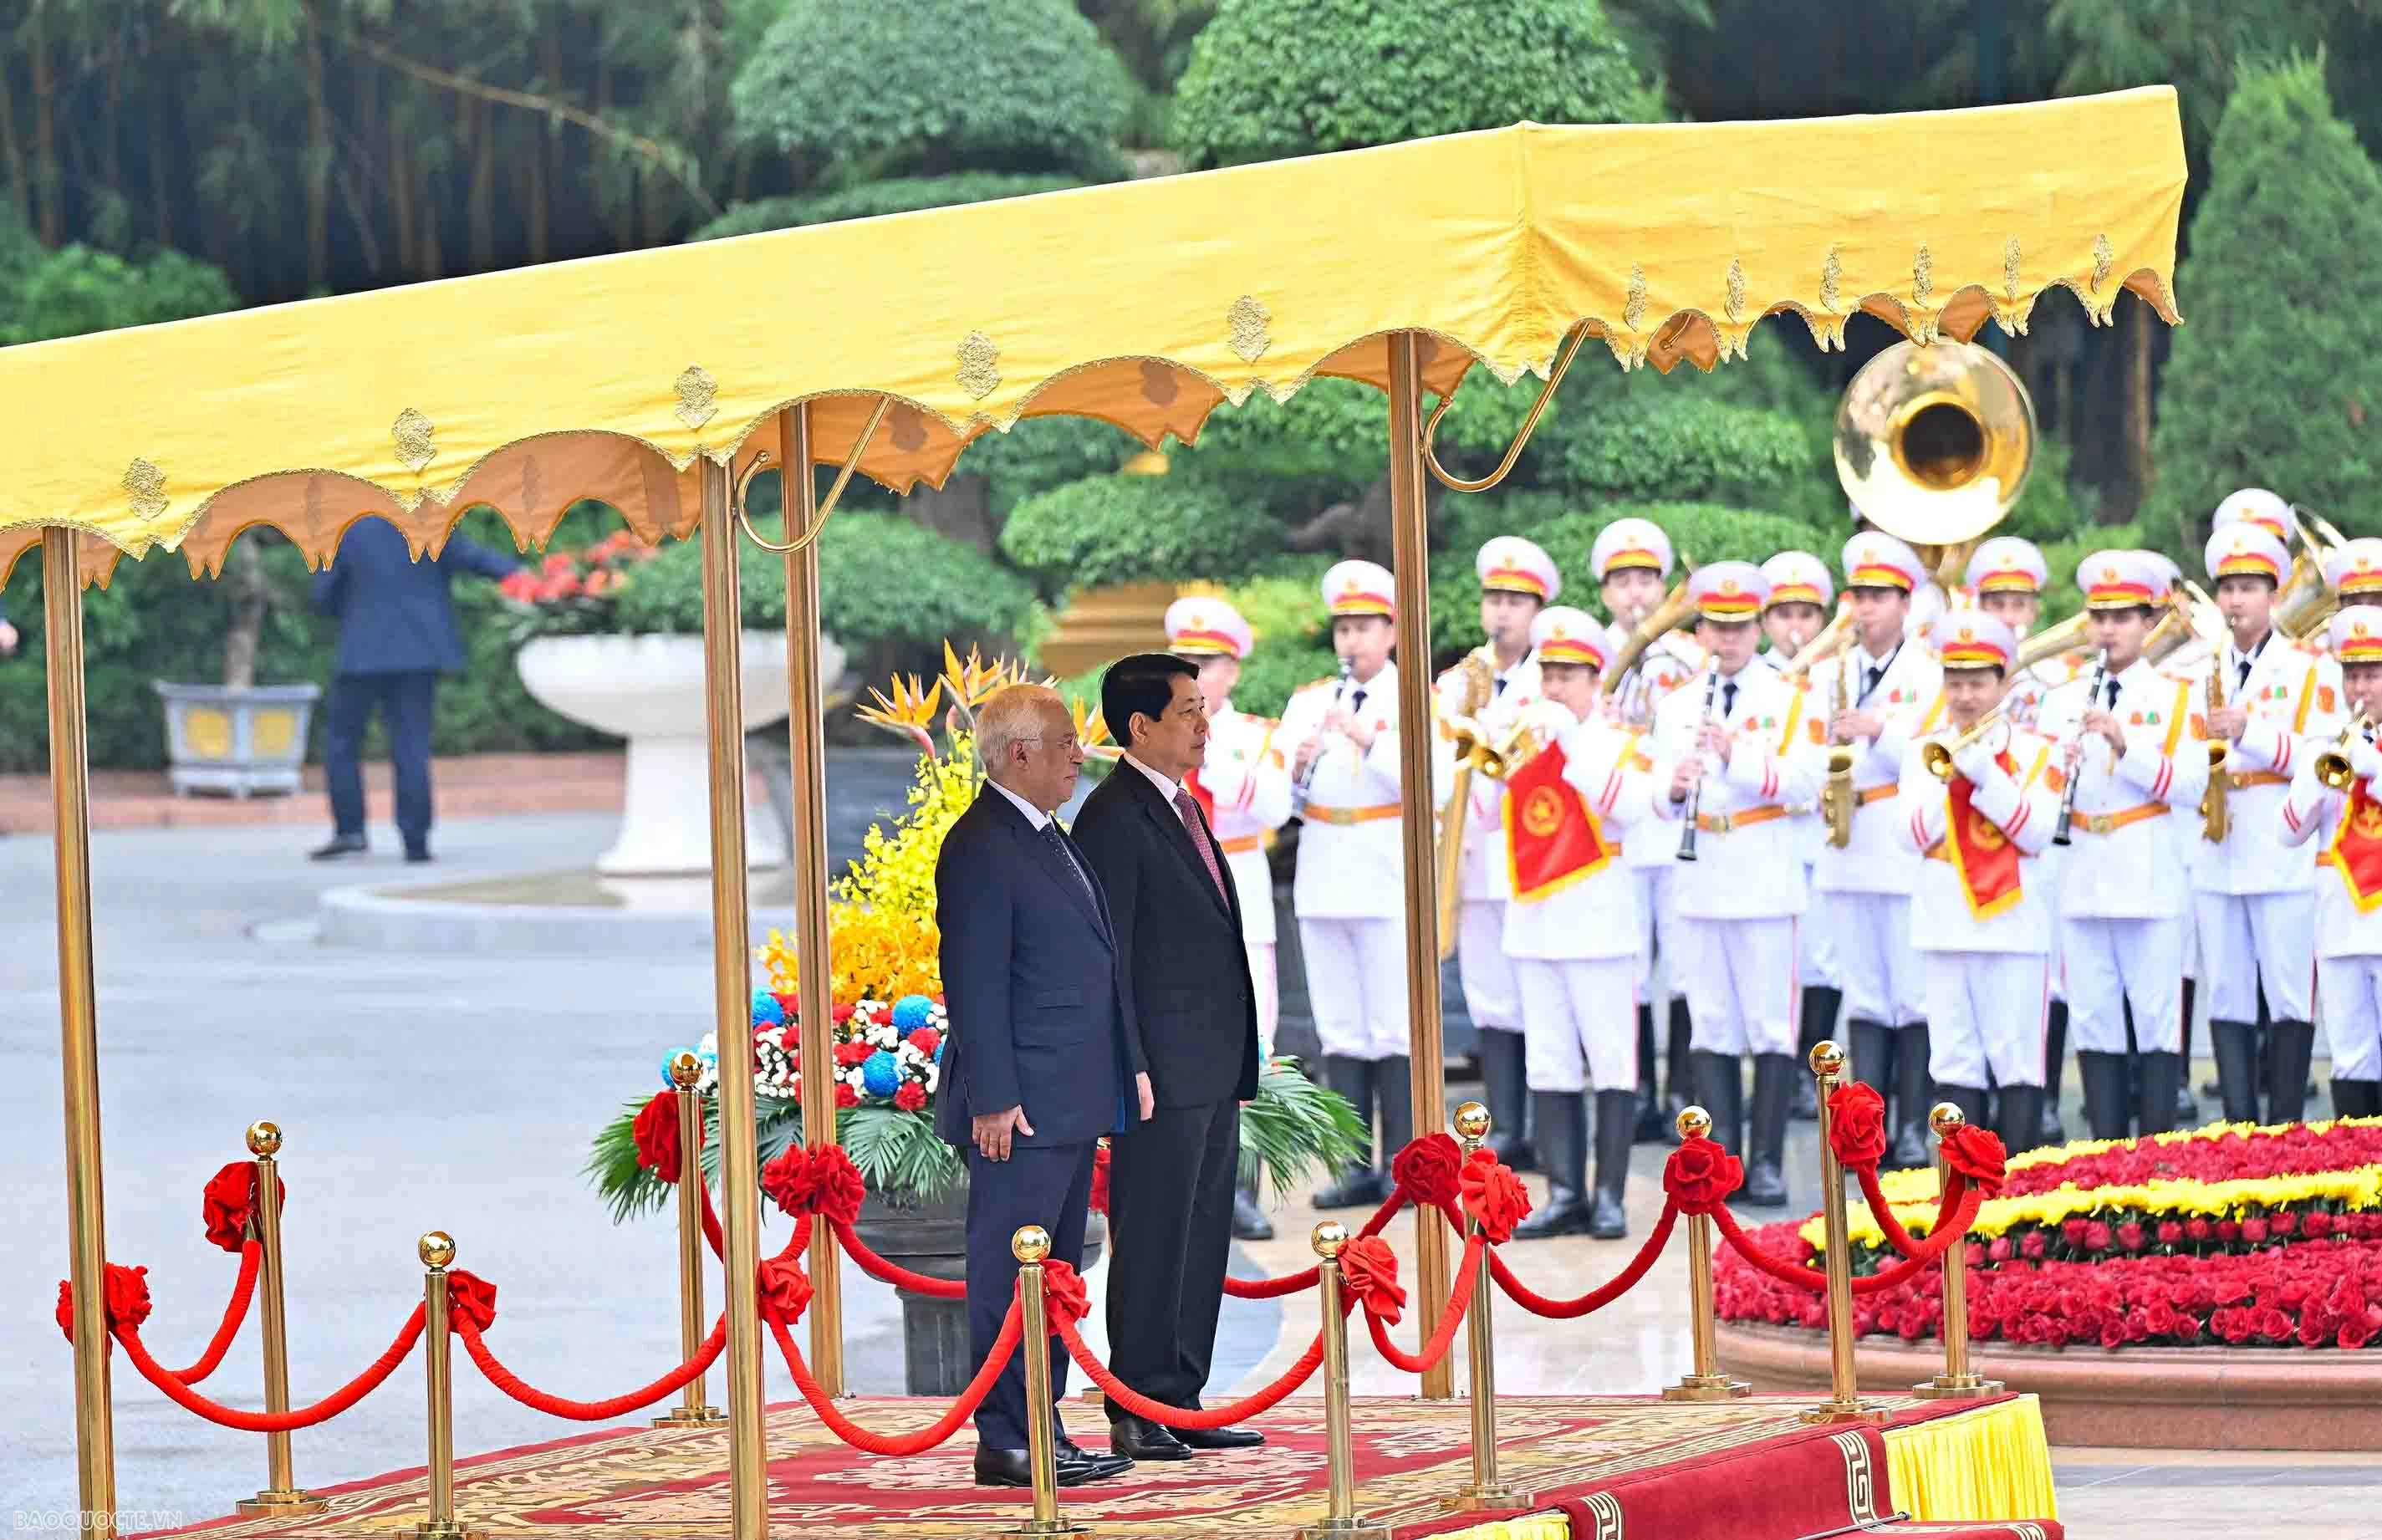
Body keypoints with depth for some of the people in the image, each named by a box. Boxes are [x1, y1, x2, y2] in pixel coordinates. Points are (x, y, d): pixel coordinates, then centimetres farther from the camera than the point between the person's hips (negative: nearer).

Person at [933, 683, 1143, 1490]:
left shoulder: (1045, 839, 18)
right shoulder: (980, 848, -14)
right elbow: (974, 985, -18)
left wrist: (1129, 1064, 19)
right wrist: (994, 1099, -21)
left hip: (1071, 1104, 10)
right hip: (1021, 1107, -10)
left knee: (1055, 1271, 13)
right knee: (1011, 1274, -8)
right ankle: (1005, 1441, -7)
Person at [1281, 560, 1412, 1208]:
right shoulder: (1308, 702, 13)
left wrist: (1370, 741, -22)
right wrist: (1295, 769, -14)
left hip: (1392, 882, -5)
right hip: (1323, 882, 5)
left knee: (1396, 1032, -3)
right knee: (1341, 1033, 6)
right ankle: (1357, 1168, 10)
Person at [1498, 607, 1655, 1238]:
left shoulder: (1621, 744, 0)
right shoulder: (1524, 740, 13)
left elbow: (1627, 806, -20)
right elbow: (1483, 812, 9)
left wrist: (1572, 738, -18)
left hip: (1598, 919, -5)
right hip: (1533, 920, 5)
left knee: (1612, 1061, -3)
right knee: (1549, 1066, 5)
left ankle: (1611, 1197, 0)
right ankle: (1565, 1194, 8)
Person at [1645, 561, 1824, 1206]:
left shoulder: (1789, 700, 2)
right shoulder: (1677, 706, 12)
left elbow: (1806, 782, -11)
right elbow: (1658, 803, 9)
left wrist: (1737, 755, -21)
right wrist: (1673, 789, -14)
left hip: (1766, 882, -3)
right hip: (1700, 882, 3)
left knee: (1771, 1027, -2)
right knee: (1712, 1030, 5)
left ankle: (1767, 1162, 3)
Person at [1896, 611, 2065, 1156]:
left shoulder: (2034, 751, 3)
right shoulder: (1924, 751, 9)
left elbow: (2035, 833, -9)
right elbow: (1913, 835, -2)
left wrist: (1983, 771, -14)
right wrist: (1947, 777, -15)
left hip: (2014, 922, -2)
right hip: (1943, 923, 2)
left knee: (2017, 1063, -3)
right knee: (1954, 1063, 3)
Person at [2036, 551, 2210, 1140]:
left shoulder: (2175, 698, 4)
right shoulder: (2062, 700, 14)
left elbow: (2190, 786, -8)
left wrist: (2124, 745, -18)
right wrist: (2058, 767, -12)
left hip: (2149, 884, -3)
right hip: (2081, 883, 3)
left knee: (2156, 1019, -3)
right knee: (2093, 1020, 4)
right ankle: (2105, 1146, 8)